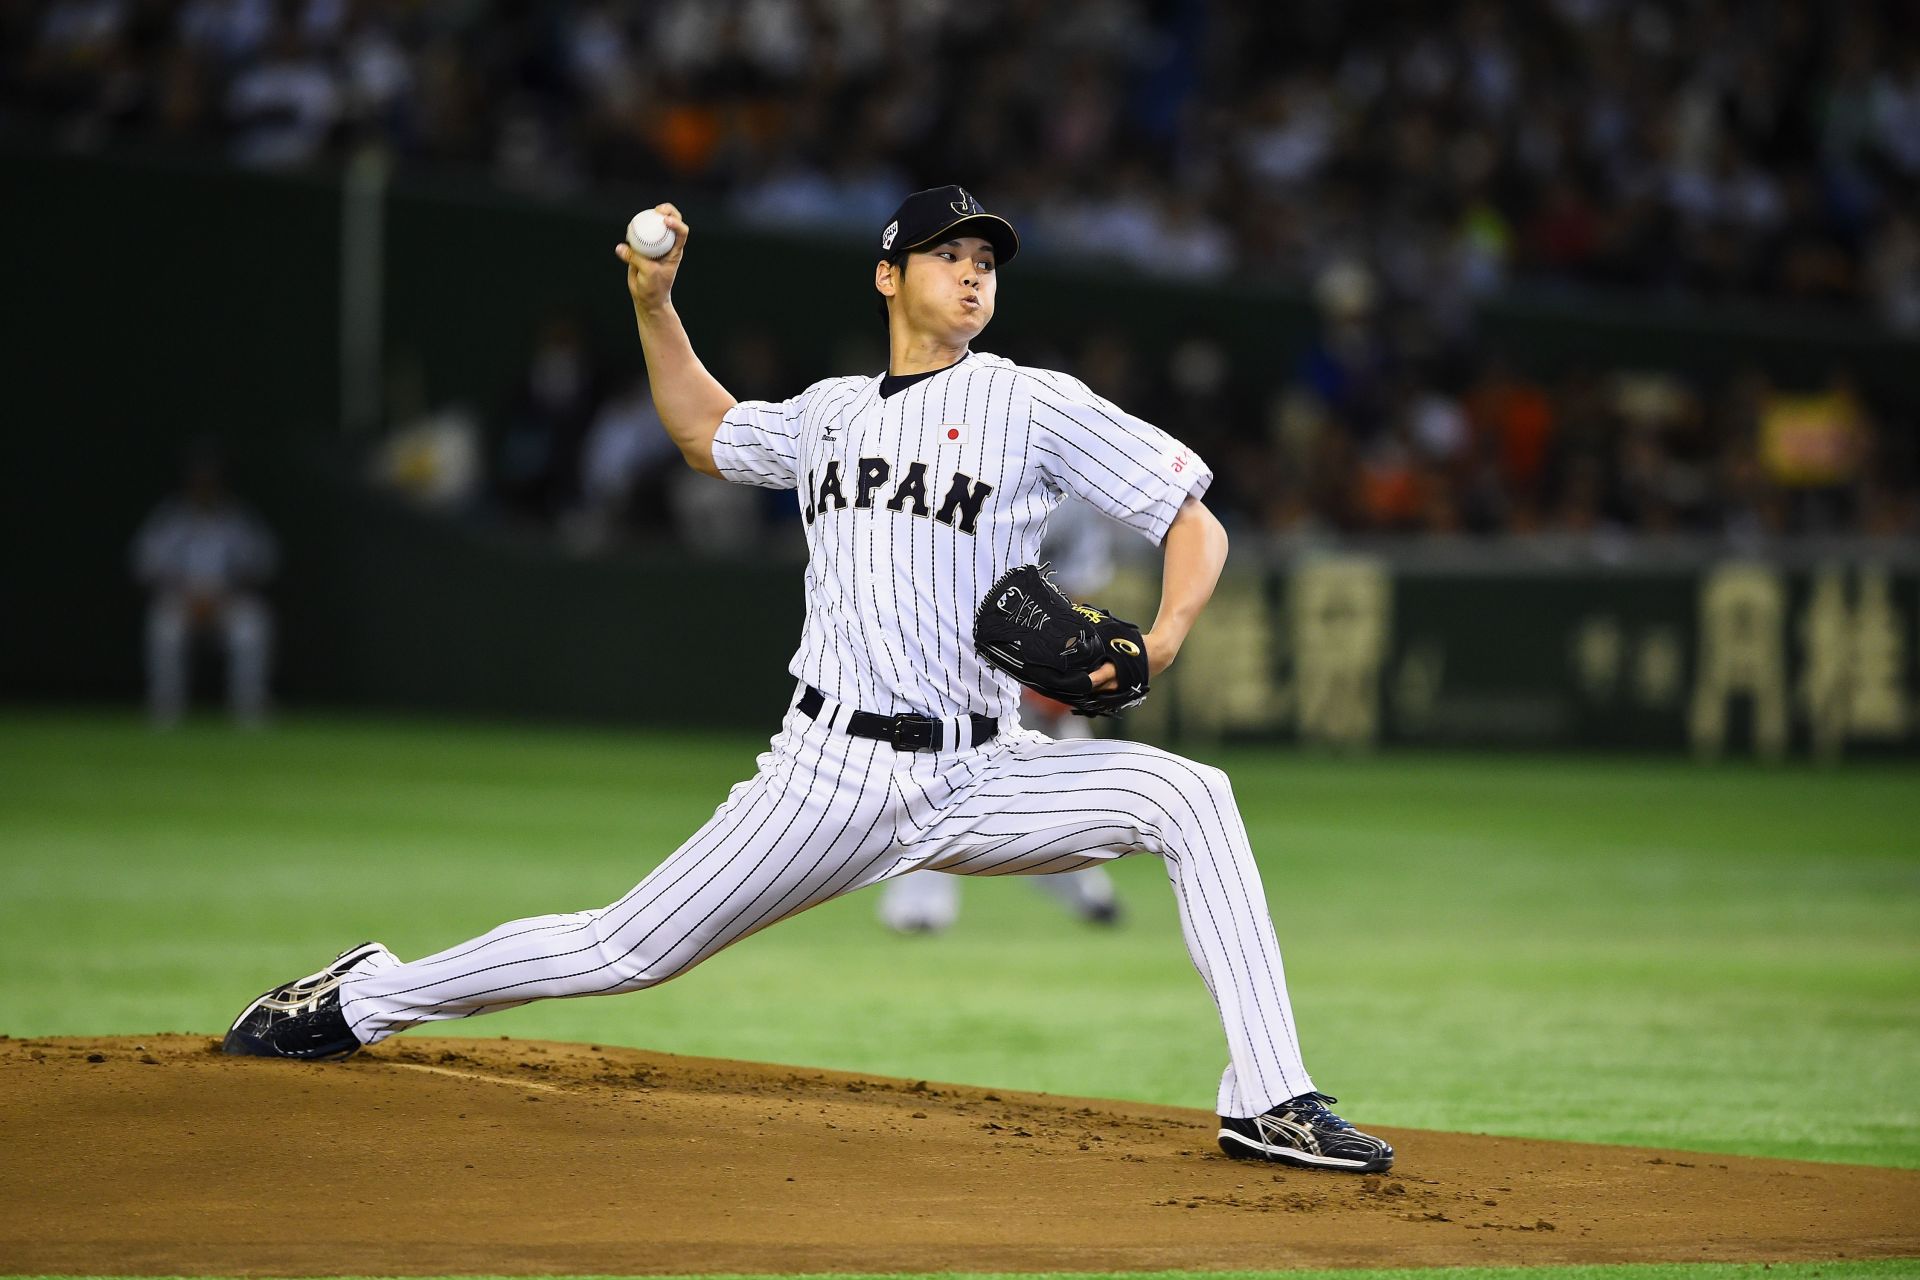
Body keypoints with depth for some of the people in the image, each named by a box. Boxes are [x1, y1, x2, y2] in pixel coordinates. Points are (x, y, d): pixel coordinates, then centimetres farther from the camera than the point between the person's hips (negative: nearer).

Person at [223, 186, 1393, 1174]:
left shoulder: (1033, 404, 2)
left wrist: (1164, 638, -20)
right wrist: (653, 304, 23)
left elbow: (1196, 521, -2)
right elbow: (706, 432, 35)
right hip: (834, 773, 2)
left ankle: (1271, 1102, -25)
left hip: (981, 775, -1)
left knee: (1189, 794, -25)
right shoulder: (832, 413, 15)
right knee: (629, 951, 0)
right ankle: (367, 999, 21)